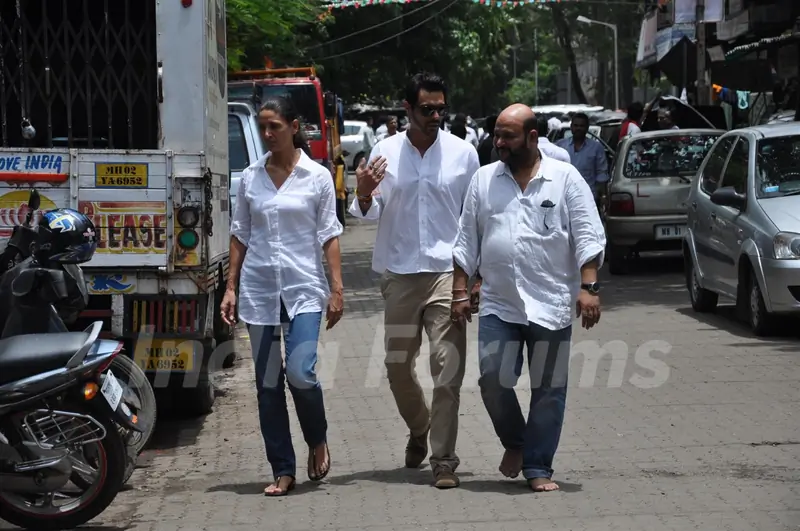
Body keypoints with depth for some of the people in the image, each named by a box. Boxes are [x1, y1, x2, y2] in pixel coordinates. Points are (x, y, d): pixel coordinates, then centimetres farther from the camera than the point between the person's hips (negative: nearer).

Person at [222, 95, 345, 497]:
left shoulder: (317, 177, 0)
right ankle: (283, 471, 11)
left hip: (303, 288, -3)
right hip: (258, 290, 3)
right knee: (268, 385, 3)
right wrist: (231, 287, 6)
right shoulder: (250, 178, 7)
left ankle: (318, 441, 14)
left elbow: (329, 236, 0)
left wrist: (337, 289, -5)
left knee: (300, 374, -16)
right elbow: (240, 236, 11)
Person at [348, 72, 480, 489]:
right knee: (398, 365, 9)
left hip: (447, 272, -2)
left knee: (448, 368, -8)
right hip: (399, 272, 2)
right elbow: (371, 214, 9)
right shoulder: (385, 152, 5)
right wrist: (363, 195, -14)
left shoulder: (463, 153, 3)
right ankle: (419, 430, 35)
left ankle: (443, 459, -3)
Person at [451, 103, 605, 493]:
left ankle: (538, 468, 13)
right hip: (498, 305, 2)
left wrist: (589, 287, -13)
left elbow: (588, 237, -3)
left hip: (551, 305, -2)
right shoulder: (483, 180, 8)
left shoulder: (565, 178, 0)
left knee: (548, 389, 3)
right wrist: (459, 291, 6)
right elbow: (467, 241, 11)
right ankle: (515, 443, 20)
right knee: (492, 380, -6)